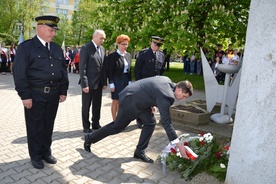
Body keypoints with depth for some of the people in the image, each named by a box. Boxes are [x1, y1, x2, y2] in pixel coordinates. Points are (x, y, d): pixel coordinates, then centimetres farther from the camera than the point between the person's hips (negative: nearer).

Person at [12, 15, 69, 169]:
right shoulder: (26, 47, -6)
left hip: (53, 94, 5)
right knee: (35, 126, 8)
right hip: (34, 95, -4)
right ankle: (35, 156, 25)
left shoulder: (57, 49, 11)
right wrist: (25, 95, -14)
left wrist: (63, 91, 7)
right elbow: (19, 73, -10)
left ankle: (46, 152, 31)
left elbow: (63, 70, 13)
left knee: (49, 125, 14)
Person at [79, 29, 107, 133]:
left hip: (99, 83, 7)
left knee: (97, 105, 15)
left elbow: (103, 66, 12)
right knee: (86, 106, 7)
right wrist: (84, 84, -18)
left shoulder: (102, 49, 10)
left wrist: (104, 82, 8)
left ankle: (96, 124, 29)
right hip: (89, 83, -6)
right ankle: (86, 127, 20)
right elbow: (82, 68, -15)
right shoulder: (86, 48, -11)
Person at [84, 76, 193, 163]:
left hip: (137, 98, 9)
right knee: (117, 127, 8)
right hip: (129, 100, -9)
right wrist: (179, 145, -28)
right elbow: (166, 122, -31)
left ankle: (139, 152, 16)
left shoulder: (167, 81, -2)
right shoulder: (165, 95, -29)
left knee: (150, 122, 5)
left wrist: (151, 103, 17)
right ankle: (90, 138, 28)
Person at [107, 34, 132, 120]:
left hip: (125, 80, 5)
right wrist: (111, 84, -13)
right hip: (116, 80, -5)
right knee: (115, 101, 3)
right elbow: (110, 71, -10)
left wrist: (129, 81, 6)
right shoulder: (112, 56, -8)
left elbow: (129, 70, 10)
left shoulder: (128, 55, 7)